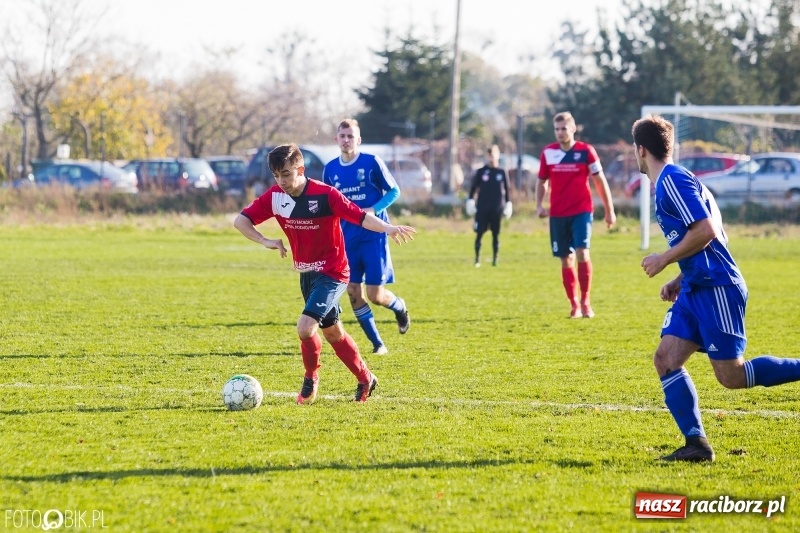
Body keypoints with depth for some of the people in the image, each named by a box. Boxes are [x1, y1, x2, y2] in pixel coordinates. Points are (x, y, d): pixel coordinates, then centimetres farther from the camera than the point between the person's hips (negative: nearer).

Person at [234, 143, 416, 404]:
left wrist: (387, 228, -44)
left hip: (332, 272, -7)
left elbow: (360, 216, -26)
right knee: (332, 332, 18)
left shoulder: (324, 195, -22)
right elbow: (240, 220, -6)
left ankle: (311, 378, 7)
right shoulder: (274, 197, -7)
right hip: (306, 273, 7)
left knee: (305, 327, -20)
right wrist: (265, 241, -22)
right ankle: (366, 379, 36)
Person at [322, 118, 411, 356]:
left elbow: (394, 191, -3)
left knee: (375, 295, -7)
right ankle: (377, 343, 10)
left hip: (374, 236, -4)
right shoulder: (331, 169, 5)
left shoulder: (372, 162, -8)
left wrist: (374, 210, -19)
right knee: (353, 292, -2)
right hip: (348, 238, 4)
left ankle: (399, 306, 29)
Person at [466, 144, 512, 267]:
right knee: (479, 234, -2)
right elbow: (473, 188, 6)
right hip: (482, 208, -1)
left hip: (497, 209, 1)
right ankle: (477, 259, 5)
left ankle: (495, 260, 8)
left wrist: (508, 204, 7)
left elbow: (506, 190, 11)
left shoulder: (502, 172, 6)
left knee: (496, 235, 3)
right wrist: (470, 201, -1)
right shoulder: (481, 172, 3)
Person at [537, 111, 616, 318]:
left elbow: (600, 181, 3)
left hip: (582, 211, -3)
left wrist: (609, 210, 4)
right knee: (566, 259, 4)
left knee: (582, 253, -17)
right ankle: (574, 305, 13)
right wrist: (539, 205, -1)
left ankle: (585, 301, -7)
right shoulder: (548, 152, 5)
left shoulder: (586, 151, -3)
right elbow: (542, 181, 15)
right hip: (558, 214, 3)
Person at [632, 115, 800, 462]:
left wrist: (664, 261, -13)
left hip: (717, 289, -10)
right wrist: (679, 280, 17)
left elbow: (706, 231, -22)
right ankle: (696, 444, -5)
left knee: (731, 376, -8)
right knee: (666, 359, -2)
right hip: (696, 289, 10)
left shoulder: (672, 181, -13)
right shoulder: (669, 183, 18)